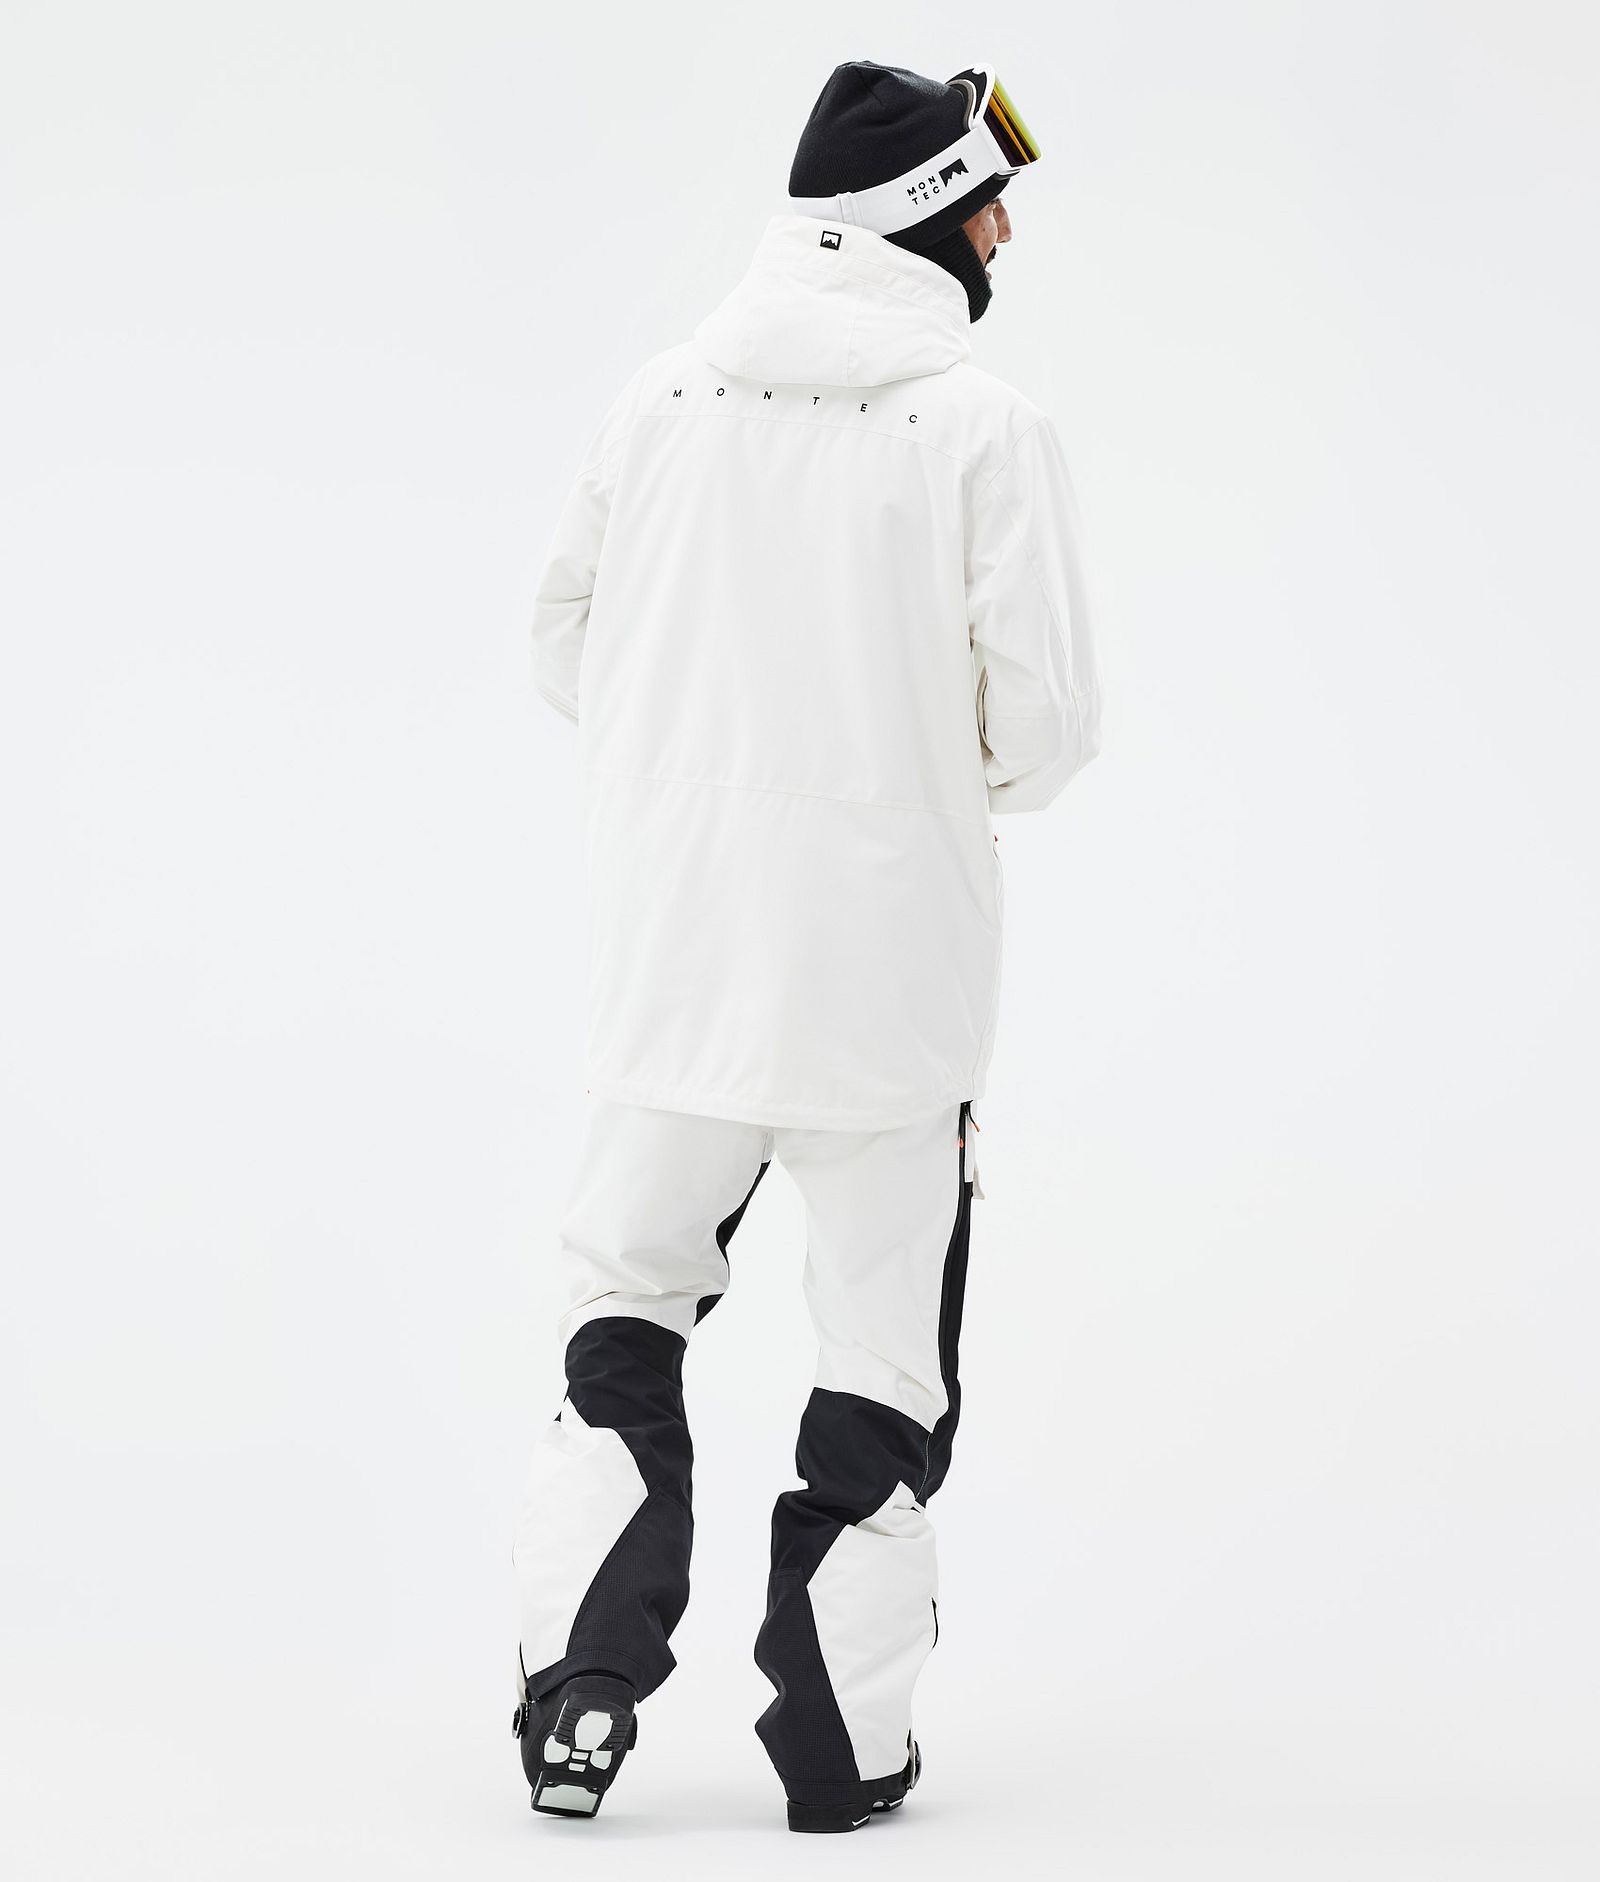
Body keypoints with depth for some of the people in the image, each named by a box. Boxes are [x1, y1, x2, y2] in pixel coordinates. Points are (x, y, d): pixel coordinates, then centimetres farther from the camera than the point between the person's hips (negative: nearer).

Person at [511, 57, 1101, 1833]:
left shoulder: (662, 396, 1)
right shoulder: (982, 424, -10)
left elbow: (567, 646, 10)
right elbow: (1043, 718, -11)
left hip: (669, 940, 3)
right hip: (890, 961, -3)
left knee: (626, 1301, 18)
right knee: (881, 1346, 10)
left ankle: (578, 1690, 11)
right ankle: (842, 1741, 15)